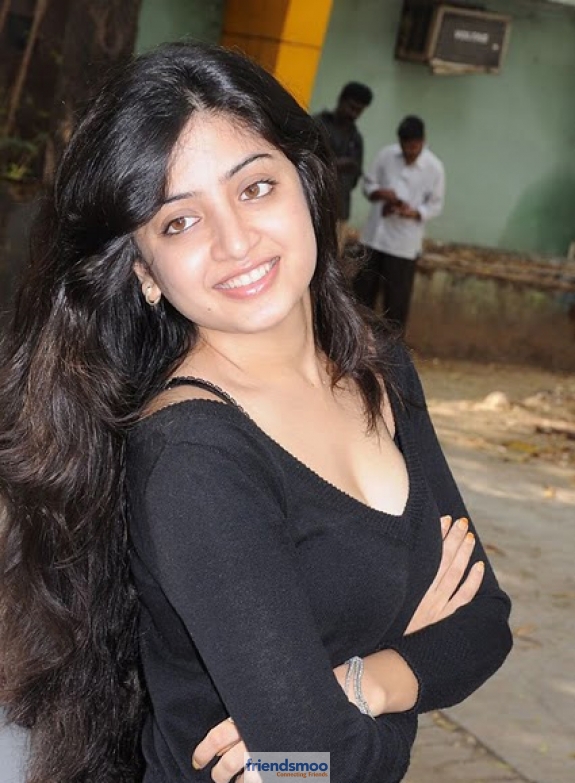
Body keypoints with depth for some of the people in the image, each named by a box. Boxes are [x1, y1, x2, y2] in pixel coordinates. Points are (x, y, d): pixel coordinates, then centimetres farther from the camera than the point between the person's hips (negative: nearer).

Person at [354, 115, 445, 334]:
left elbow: (435, 206, -2)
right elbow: (368, 185, 7)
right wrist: (381, 193, -15)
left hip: (404, 242, -3)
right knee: (363, 289, 11)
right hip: (375, 234, 3)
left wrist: (412, 213, -20)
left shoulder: (434, 167, -7)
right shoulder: (385, 155, -1)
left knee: (397, 298, 2)